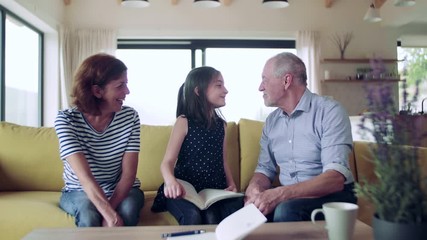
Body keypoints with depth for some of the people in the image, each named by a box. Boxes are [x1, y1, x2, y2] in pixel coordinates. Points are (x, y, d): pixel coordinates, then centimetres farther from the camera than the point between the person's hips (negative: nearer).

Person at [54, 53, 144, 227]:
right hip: (79, 192, -1)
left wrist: (110, 210, -33)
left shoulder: (130, 117, -12)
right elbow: (85, 177, -29)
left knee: (127, 210, -32)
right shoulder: (66, 120, -19)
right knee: (89, 214, -33)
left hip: (122, 190, 1)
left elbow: (128, 174, -17)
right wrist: (110, 215, -42)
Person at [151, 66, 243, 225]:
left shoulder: (221, 124, 12)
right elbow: (167, 162, -12)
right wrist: (171, 181, -34)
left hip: (215, 190, 4)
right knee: (193, 216, -32)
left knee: (238, 209, -25)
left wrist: (231, 185, 1)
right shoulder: (184, 122, -5)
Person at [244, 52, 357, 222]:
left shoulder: (330, 112, -12)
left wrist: (280, 194, -33)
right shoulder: (272, 121, 9)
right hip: (288, 197, 5)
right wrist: (254, 188, -15)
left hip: (332, 196, -4)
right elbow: (265, 169, 10)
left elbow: (335, 178, -22)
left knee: (286, 211, -35)